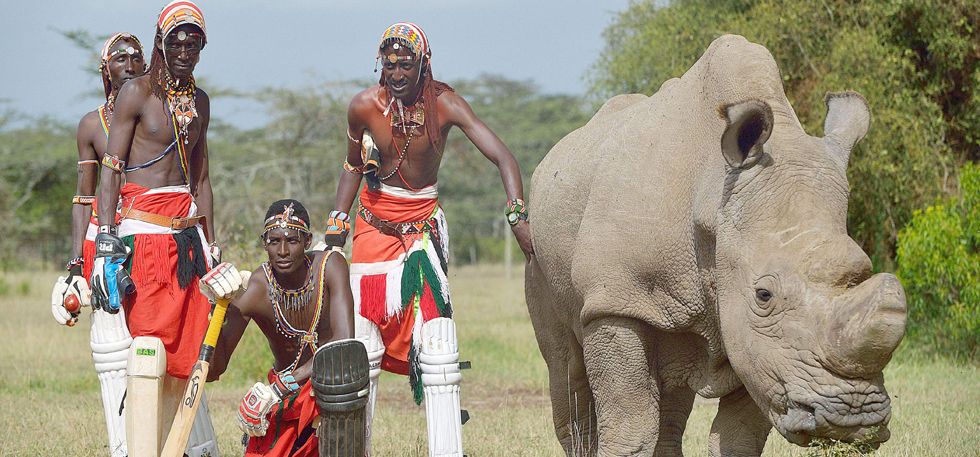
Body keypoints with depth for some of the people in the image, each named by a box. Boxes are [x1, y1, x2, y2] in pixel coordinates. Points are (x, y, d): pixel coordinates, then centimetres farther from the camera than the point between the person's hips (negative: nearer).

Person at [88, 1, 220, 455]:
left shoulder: (199, 101, 17)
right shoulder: (136, 93, -2)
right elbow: (110, 171, -5)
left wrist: (211, 246, 20)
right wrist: (105, 241, -14)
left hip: (187, 229, 6)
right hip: (142, 227, -6)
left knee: (183, 353, 3)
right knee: (150, 351, -13)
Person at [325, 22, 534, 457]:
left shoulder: (445, 105, -12)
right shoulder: (364, 106, -6)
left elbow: (503, 157, -19)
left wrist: (517, 215, -32)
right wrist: (336, 222, 4)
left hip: (424, 226, -1)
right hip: (374, 226, 1)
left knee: (436, 347, -13)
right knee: (361, 344, -1)